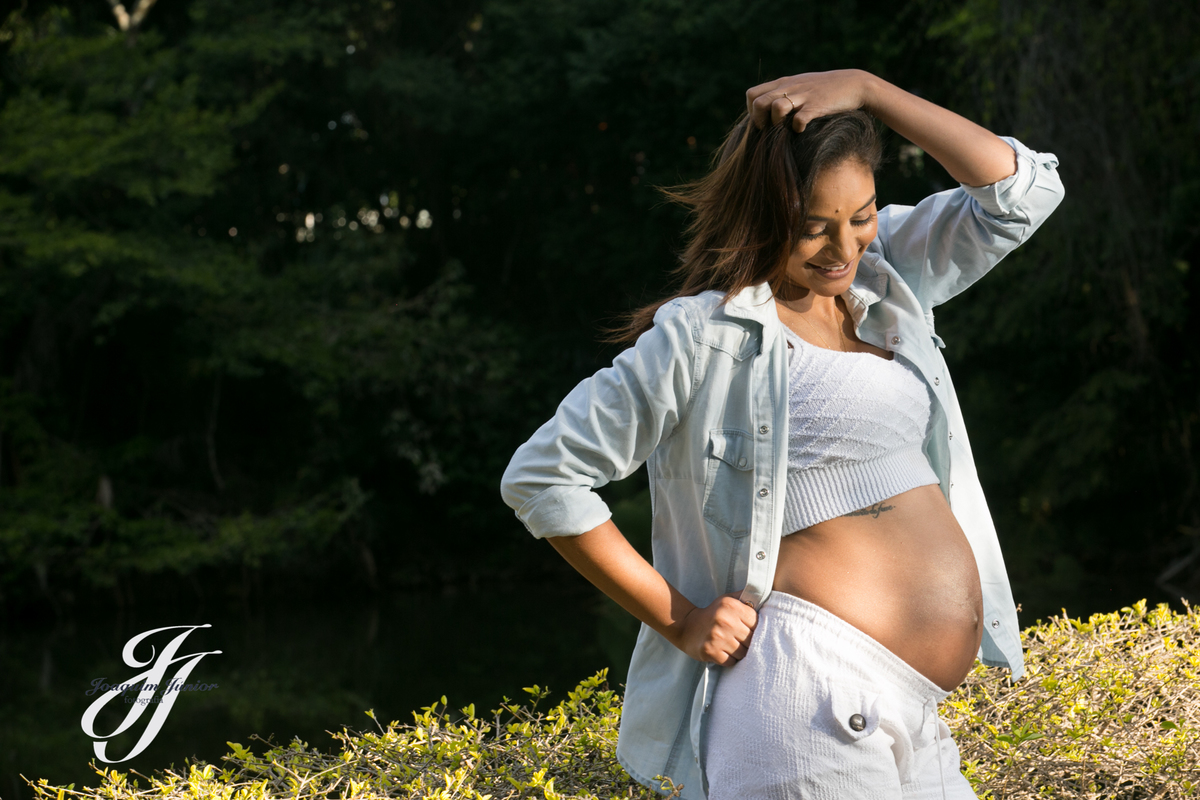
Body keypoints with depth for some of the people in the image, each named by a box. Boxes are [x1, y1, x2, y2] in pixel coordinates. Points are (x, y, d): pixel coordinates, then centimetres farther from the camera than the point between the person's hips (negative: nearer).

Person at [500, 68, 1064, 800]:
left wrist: (865, 88, -2)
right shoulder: (708, 335, -8)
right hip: (813, 700, -8)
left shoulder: (887, 279, 12)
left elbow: (1023, 191, 6)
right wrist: (678, 621, -7)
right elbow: (543, 478, -7)